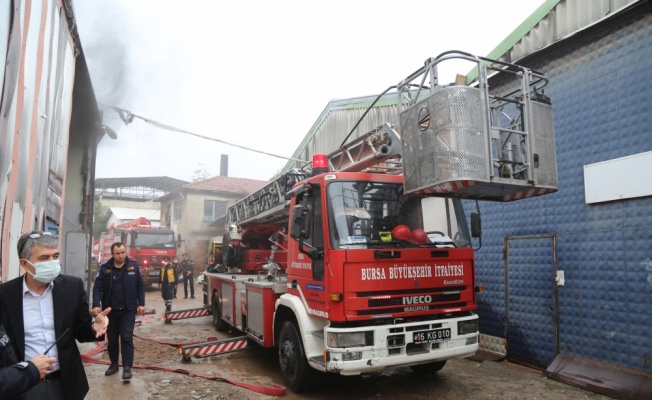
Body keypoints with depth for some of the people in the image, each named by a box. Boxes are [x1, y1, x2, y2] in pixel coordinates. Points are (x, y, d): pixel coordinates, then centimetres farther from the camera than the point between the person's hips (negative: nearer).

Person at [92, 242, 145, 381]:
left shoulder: (133, 266, -2)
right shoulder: (105, 268, -2)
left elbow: (140, 286, 2)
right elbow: (97, 287, -6)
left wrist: (141, 304, -4)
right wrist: (96, 305, -19)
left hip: (128, 310, -2)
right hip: (110, 310, 2)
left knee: (127, 338, -4)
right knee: (112, 339, 13)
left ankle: (127, 367, -2)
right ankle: (114, 364, 29)